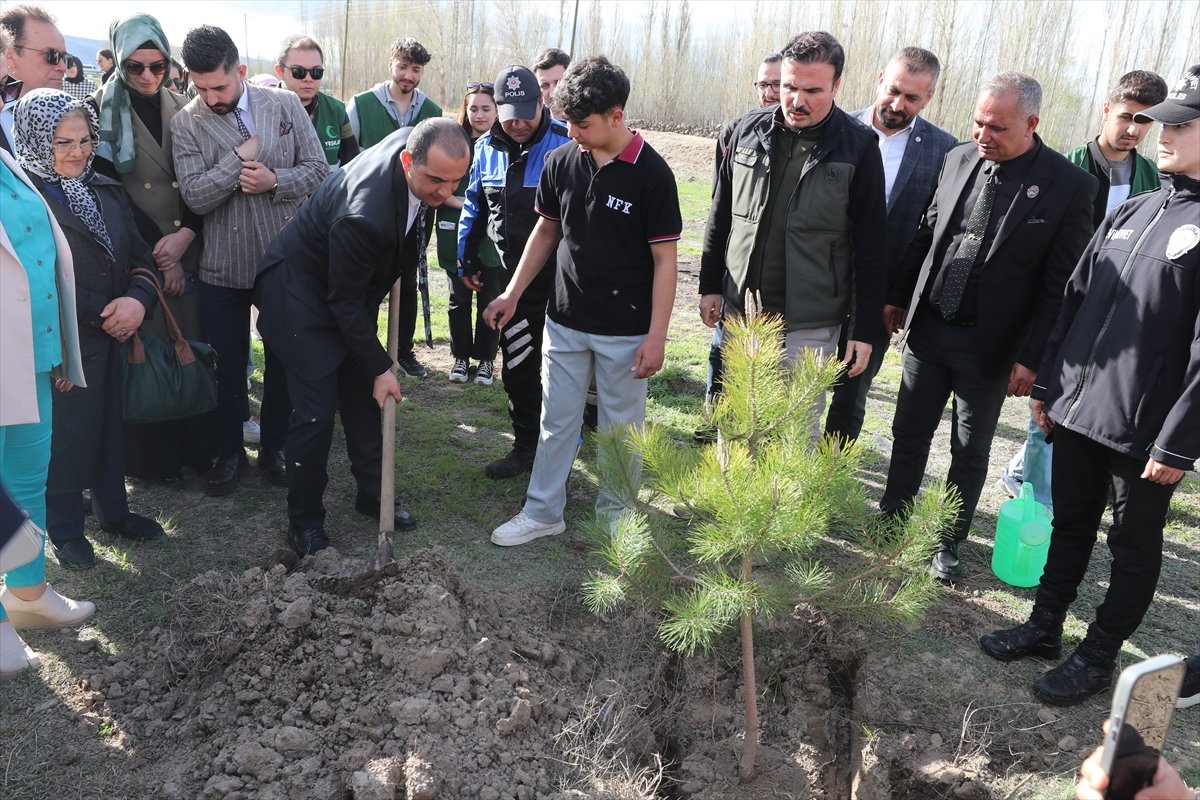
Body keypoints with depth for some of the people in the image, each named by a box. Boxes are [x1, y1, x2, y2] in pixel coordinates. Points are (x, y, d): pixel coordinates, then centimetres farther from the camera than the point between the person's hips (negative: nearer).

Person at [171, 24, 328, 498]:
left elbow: (319, 170, -2)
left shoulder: (286, 106, -2)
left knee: (283, 361, 12)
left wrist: (275, 181, -18)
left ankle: (273, 448, 31)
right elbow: (195, 196, -13)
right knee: (227, 364, 10)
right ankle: (229, 453, 29)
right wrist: (241, 156, -18)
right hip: (223, 267, -1)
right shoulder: (186, 123, -5)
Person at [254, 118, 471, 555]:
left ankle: (371, 492, 29)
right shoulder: (364, 215, -39)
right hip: (302, 290, -8)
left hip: (354, 283, 8)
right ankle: (304, 520, 11)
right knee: (316, 410, -6)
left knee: (363, 395, 14)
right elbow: (344, 302, -26)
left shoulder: (417, 144, -17)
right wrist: (380, 367, -19)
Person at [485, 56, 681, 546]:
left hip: (625, 329, -4)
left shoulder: (651, 173, -13)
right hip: (566, 320, 4)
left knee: (621, 428, 10)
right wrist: (513, 293, 8)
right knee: (557, 422, 13)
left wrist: (656, 336, -14)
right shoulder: (561, 162, -1)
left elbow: (664, 258, -11)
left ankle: (615, 514, 28)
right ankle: (542, 512, 27)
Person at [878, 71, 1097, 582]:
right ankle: (893, 520, 33)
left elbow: (1059, 284, -12)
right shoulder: (958, 159, 0)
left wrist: (1031, 358, -13)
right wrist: (898, 297, 10)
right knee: (910, 432, 15)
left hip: (990, 344, -3)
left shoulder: (1069, 186, -13)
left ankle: (949, 542, 29)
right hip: (928, 327, 4)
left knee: (970, 452, 11)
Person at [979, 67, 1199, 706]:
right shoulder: (1130, 212, 10)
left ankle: (1098, 657, 27)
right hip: (1077, 407, 6)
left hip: (1146, 430, -6)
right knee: (1069, 525, 18)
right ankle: (1044, 627, 34)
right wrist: (1047, 382, 11)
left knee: (1134, 546, 12)